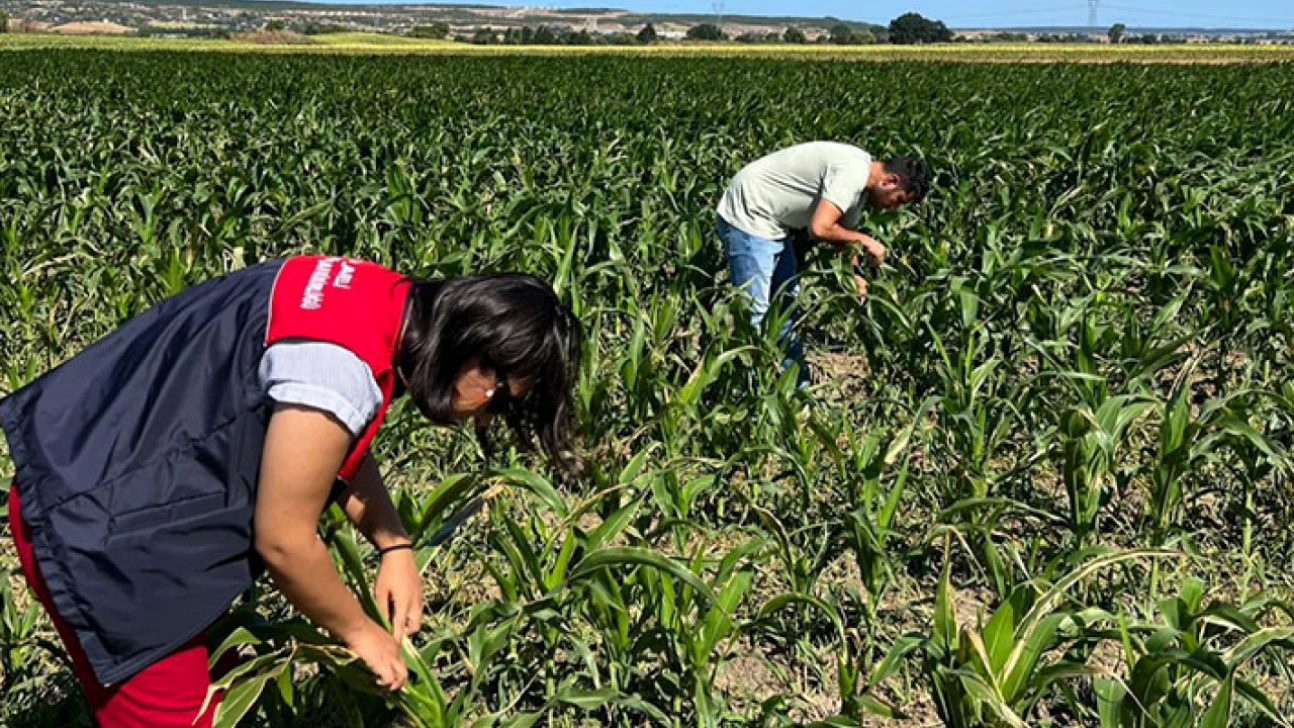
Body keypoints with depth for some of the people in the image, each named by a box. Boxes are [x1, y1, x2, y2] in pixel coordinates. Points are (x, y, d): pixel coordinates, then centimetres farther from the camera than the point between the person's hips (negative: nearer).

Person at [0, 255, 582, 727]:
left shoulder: (389, 302, -1)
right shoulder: (343, 366, -31)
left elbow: (338, 445, 14)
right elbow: (283, 541, -22)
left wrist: (395, 547, 4)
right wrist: (359, 632, -5)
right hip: (97, 527, -10)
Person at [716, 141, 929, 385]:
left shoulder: (860, 182, 6)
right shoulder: (853, 172, -25)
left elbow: (844, 231, 14)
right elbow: (819, 229, -31)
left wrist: (855, 274, -1)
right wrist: (864, 240, -17)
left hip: (775, 223, 11)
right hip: (748, 217, -11)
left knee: (787, 302, 15)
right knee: (754, 312, -10)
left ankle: (797, 385, 24)